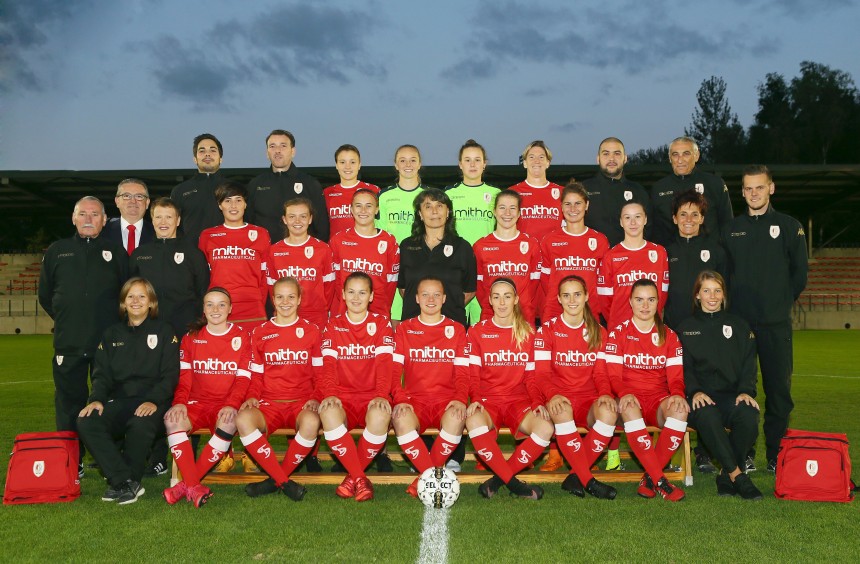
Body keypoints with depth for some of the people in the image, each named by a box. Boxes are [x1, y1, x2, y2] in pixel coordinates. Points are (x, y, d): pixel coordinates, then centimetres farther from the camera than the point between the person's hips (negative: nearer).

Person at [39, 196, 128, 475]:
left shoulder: (116, 252, 8)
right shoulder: (56, 252, 12)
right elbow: (45, 296, 17)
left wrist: (115, 324, 7)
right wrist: (66, 321, 14)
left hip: (108, 344, -1)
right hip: (68, 344, 1)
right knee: (69, 402, 5)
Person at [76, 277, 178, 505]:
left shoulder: (164, 332, 9)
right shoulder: (111, 334, 20)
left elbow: (170, 374, -1)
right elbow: (102, 373, 11)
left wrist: (153, 401, -18)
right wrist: (96, 399, -9)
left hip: (150, 402, -4)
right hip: (118, 400, 4)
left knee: (141, 425, -37)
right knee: (86, 422, -26)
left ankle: (119, 482, -15)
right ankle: (126, 482, -25)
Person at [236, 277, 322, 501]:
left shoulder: (311, 331, 8)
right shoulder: (260, 333, 12)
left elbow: (320, 374, 9)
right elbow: (256, 376, 15)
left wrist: (316, 398, -9)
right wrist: (252, 396, -5)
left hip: (302, 403, -1)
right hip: (269, 404, 1)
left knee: (311, 421, -38)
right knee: (243, 419, -33)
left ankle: (274, 481, -16)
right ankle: (285, 482, -23)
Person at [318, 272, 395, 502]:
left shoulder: (381, 323, 7)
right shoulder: (333, 326, 10)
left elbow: (384, 364, -4)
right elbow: (329, 365, -1)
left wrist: (381, 395, -21)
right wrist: (329, 394, -19)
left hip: (372, 397, -1)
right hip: (343, 397, 1)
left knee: (380, 416, -36)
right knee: (328, 413, -35)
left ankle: (352, 476, -12)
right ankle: (360, 478, -21)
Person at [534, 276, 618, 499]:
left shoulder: (598, 331, 12)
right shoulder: (547, 329, 3)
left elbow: (600, 372, 9)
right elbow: (542, 372, -4)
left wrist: (605, 393, -15)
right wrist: (553, 395, -26)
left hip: (589, 399, 2)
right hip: (560, 400, -2)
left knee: (608, 412, -33)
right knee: (562, 411, -39)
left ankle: (576, 476, -22)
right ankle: (589, 481, -31)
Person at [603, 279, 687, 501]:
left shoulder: (669, 336, 11)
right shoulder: (617, 333, 4)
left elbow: (676, 376, 6)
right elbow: (613, 375, -2)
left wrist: (677, 394, -18)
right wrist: (624, 394, -24)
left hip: (659, 399, 2)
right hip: (630, 399, -2)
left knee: (679, 410, -33)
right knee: (629, 410, -38)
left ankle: (649, 478, -24)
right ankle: (660, 481, -34)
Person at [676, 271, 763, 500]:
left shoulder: (739, 326, 19)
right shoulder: (686, 328, 15)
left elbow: (748, 365, 10)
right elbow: (683, 367, 4)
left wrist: (746, 391, -10)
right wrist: (694, 391, -16)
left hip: (732, 394, 2)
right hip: (701, 396, -1)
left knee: (748, 415, -33)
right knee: (707, 417, -37)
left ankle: (727, 475, -16)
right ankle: (737, 475, -26)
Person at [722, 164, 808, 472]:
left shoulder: (789, 227, 5)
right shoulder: (731, 229, 10)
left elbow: (800, 273, 7)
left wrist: (781, 302, 4)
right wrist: (735, 303, 5)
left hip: (776, 323, -1)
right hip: (739, 321, 1)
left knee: (779, 389, 1)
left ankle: (776, 455, 12)